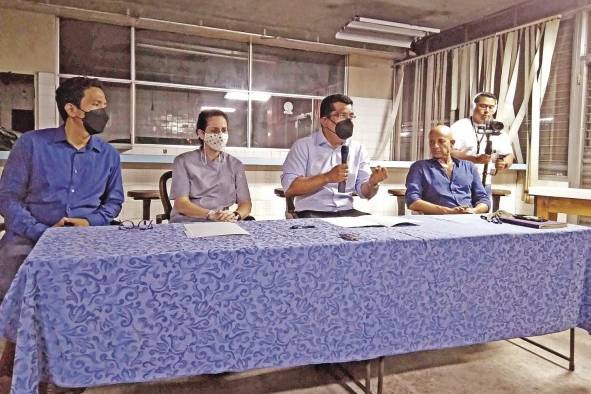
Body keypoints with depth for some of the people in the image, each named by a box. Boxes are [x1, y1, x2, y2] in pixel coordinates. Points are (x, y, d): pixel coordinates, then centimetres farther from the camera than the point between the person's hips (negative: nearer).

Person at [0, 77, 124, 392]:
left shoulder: (109, 155, 10)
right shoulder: (31, 143, 1)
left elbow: (114, 201, 16)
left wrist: (90, 221, -5)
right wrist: (42, 232, -14)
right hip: (29, 236, -1)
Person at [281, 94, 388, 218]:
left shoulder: (358, 149, 11)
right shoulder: (303, 146, -2)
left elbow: (364, 192, 9)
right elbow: (289, 188, -12)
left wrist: (372, 183, -14)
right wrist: (327, 177, -22)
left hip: (346, 213, 5)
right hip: (312, 213, -4)